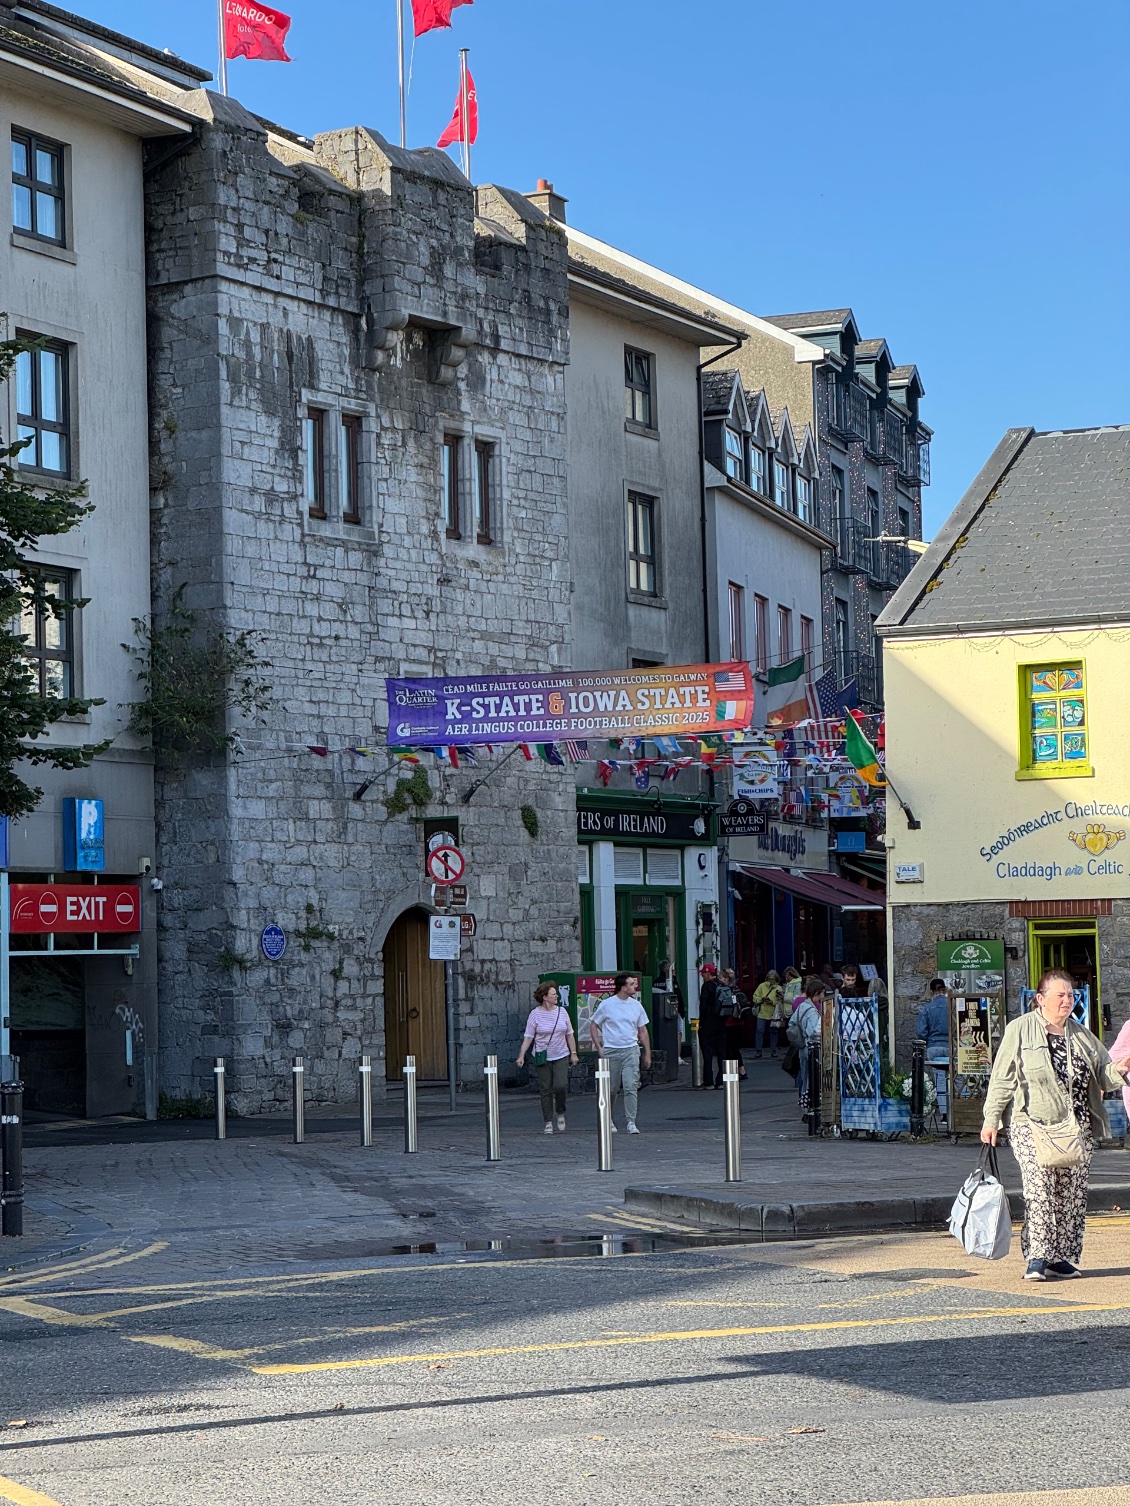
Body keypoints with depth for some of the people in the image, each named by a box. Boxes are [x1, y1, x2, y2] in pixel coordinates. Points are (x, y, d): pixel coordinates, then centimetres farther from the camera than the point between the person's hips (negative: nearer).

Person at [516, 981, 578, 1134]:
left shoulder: (562, 1011, 6)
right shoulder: (535, 1014, -4)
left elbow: (569, 1034, 13)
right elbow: (528, 1037, -4)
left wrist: (573, 1053, 11)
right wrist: (521, 1055, -13)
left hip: (561, 1057, 2)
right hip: (542, 1058, -2)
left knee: (561, 1086, -14)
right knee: (545, 1090, 0)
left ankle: (561, 1114, 12)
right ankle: (548, 1123, 8)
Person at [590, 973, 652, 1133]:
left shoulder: (636, 1005, 7)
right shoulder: (606, 1004, -2)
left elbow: (642, 1031, 14)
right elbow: (593, 1025, 6)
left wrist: (647, 1054, 13)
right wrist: (599, 1048, -2)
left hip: (631, 1050, 1)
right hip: (611, 1051, -1)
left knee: (631, 1087, -11)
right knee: (611, 1089, 8)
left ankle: (631, 1123, -10)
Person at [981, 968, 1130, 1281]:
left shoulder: (1081, 1035, 16)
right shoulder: (1020, 1030, 3)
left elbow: (1102, 1074, 17)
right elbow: (1002, 1078, 0)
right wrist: (991, 1119, -5)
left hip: (1077, 1127, 5)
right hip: (1033, 1124, -5)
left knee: (1072, 1193, 2)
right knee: (1039, 1188, -15)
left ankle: (1062, 1257, 10)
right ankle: (1037, 1257, -14)